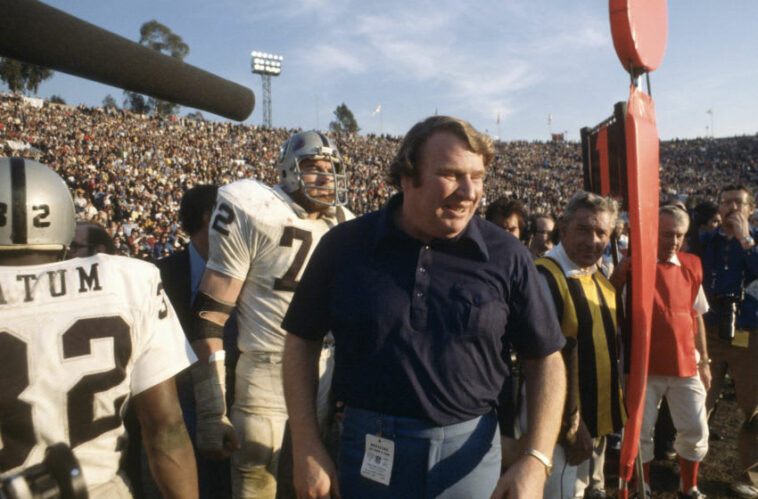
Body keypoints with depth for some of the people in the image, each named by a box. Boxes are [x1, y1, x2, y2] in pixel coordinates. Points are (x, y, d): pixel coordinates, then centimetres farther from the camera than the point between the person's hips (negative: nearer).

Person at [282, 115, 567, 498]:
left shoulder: (507, 257, -6)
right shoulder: (344, 245, -6)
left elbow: (545, 359, 0)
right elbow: (302, 340, 0)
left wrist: (536, 461, -9)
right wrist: (306, 449, -3)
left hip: (469, 453, 1)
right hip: (369, 453, 0)